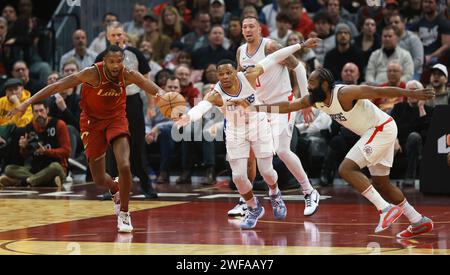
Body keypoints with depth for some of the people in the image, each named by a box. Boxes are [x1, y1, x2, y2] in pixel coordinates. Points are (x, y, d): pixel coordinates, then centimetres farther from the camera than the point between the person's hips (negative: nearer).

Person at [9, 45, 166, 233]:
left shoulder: (128, 75, -19)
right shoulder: (93, 74, -27)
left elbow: (157, 91, -10)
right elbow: (57, 86, -26)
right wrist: (28, 102, -31)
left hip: (116, 119, 1)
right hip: (93, 121, -1)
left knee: (124, 166, -20)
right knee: (99, 179, 4)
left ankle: (124, 213, -1)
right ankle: (116, 190, 41)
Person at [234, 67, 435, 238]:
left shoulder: (344, 93, -24)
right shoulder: (314, 99, 0)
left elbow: (379, 91, -24)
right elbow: (286, 106, 3)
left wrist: (412, 94, -25)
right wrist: (251, 107, -2)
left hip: (382, 129, -10)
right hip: (375, 132, 10)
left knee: (346, 169, -17)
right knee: (380, 183, 14)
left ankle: (386, 208, -19)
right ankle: (419, 222, 21)